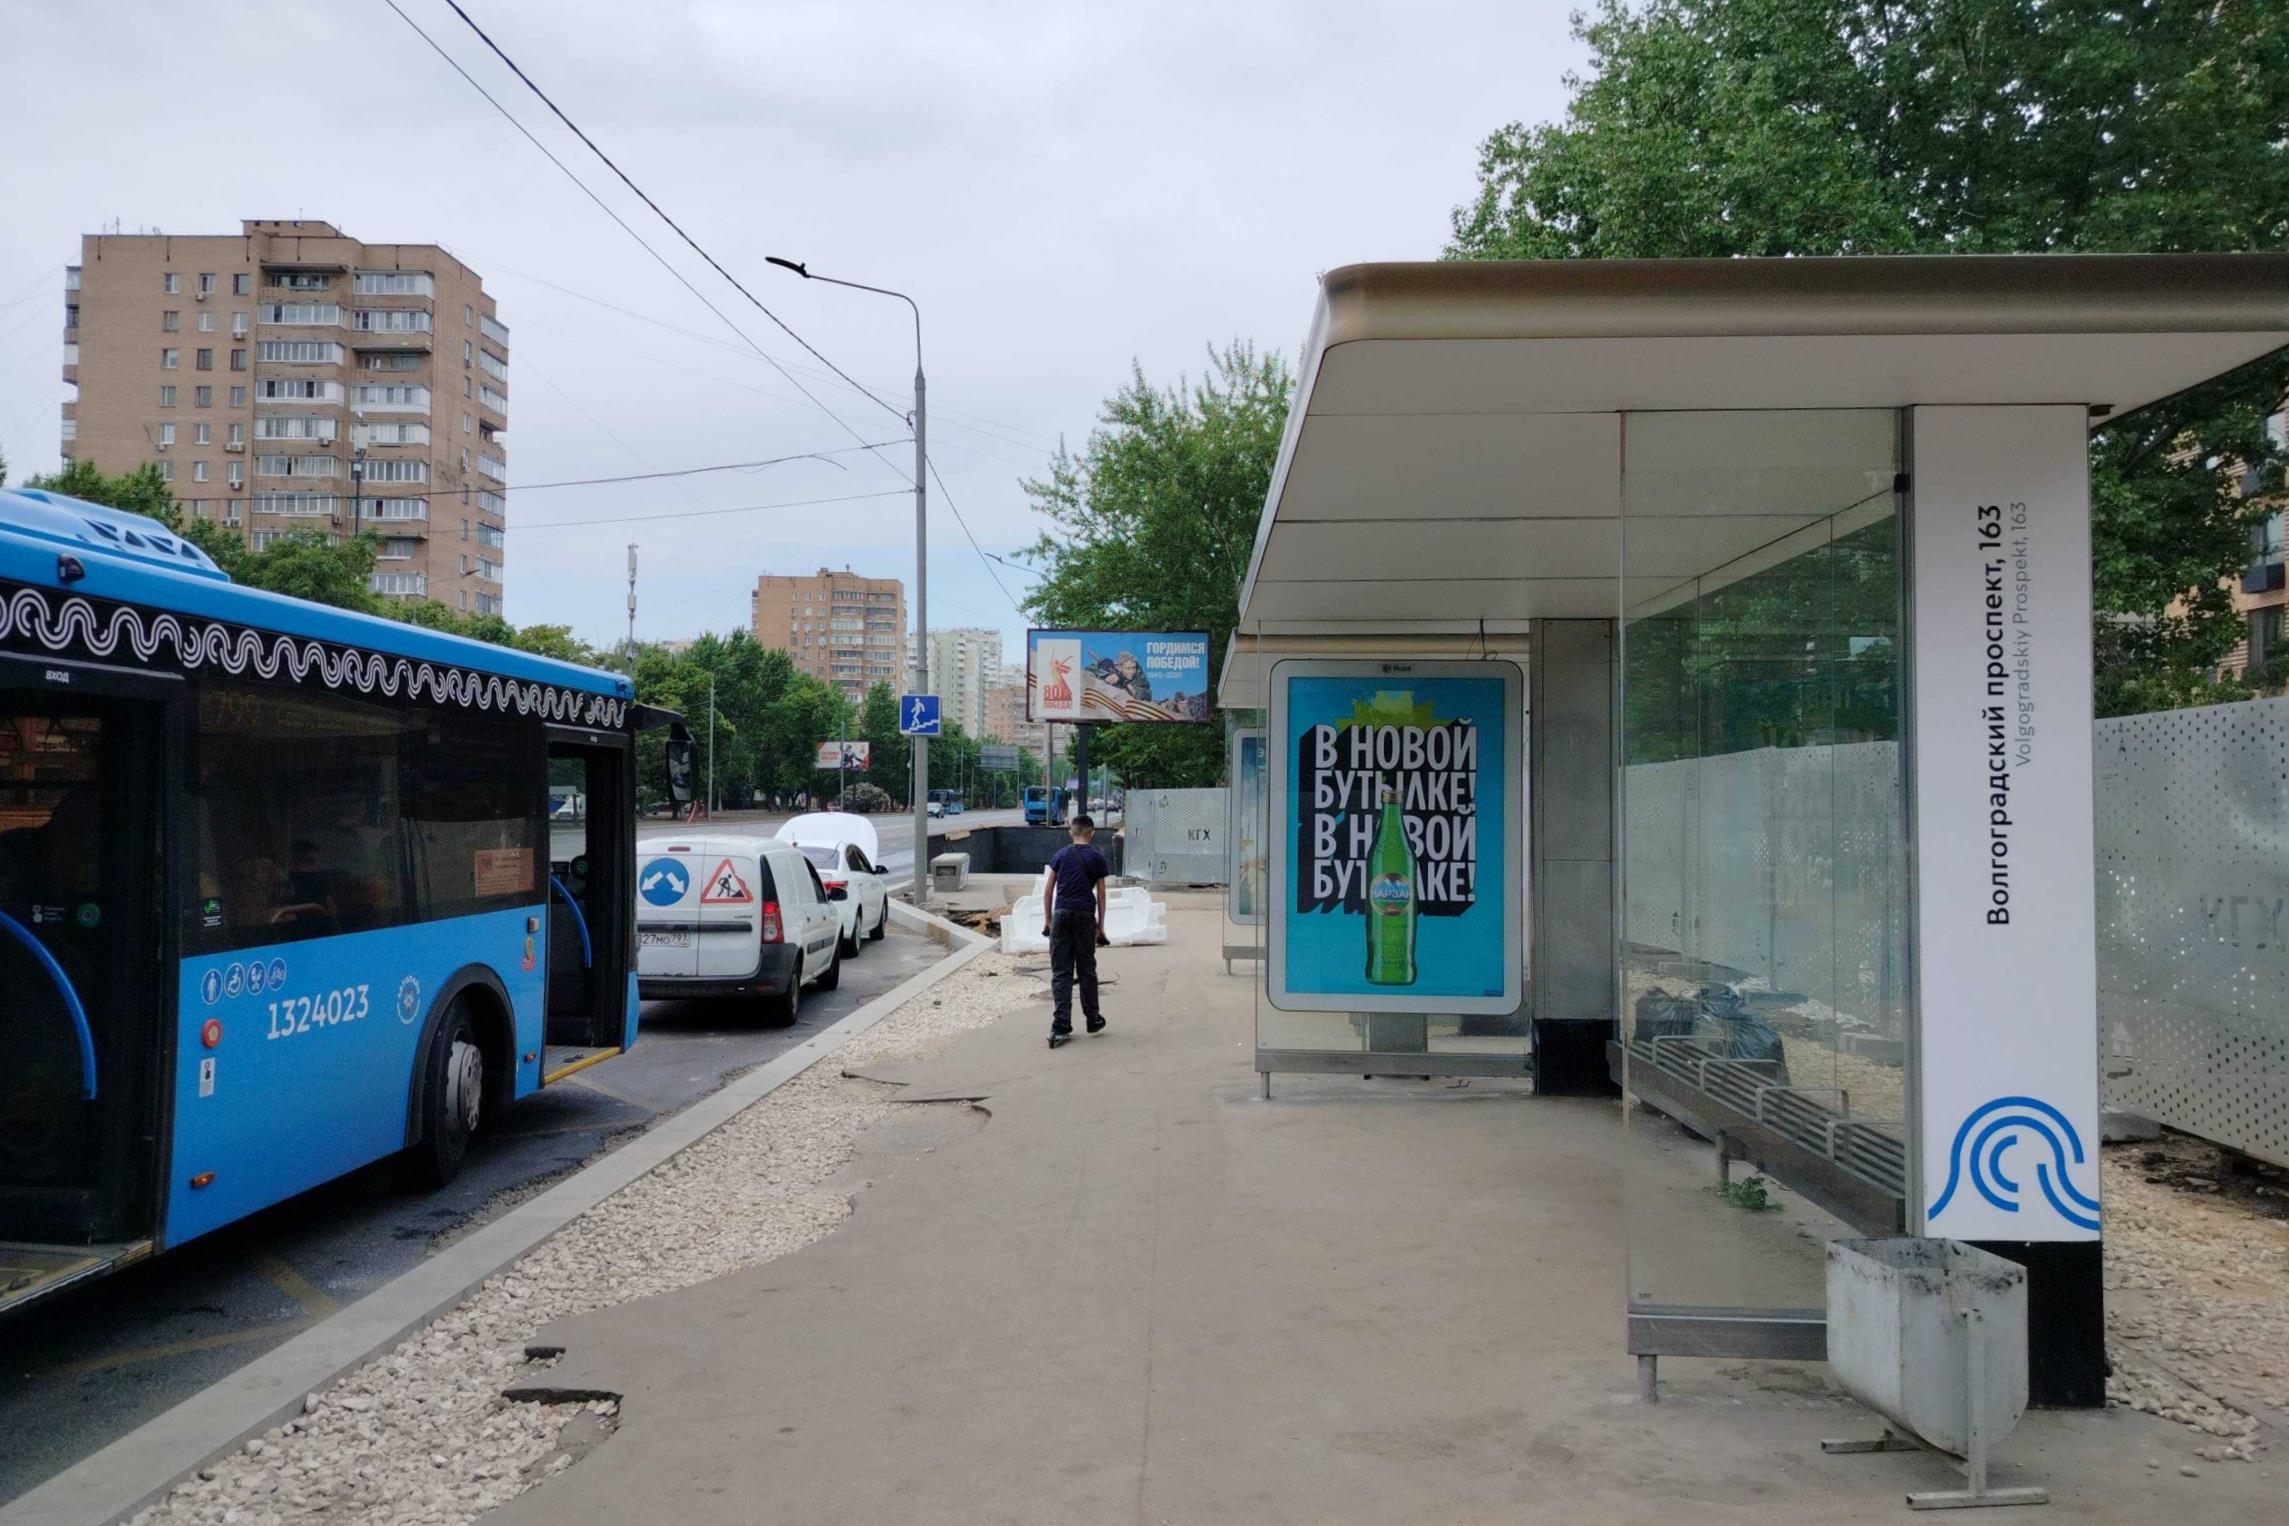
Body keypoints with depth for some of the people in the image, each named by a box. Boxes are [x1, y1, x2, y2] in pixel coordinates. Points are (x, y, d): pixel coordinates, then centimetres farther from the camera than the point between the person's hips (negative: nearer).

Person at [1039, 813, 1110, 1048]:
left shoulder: (1061, 855, 7)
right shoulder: (1096, 858, 3)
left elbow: (1048, 890, 6)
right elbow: (1101, 895, 4)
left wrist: (1047, 920, 13)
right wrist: (1100, 926, 9)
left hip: (1061, 914, 1)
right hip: (1085, 916, -1)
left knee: (1060, 971, 1)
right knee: (1086, 970, 10)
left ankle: (1061, 1024, -6)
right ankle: (1093, 1019, 19)